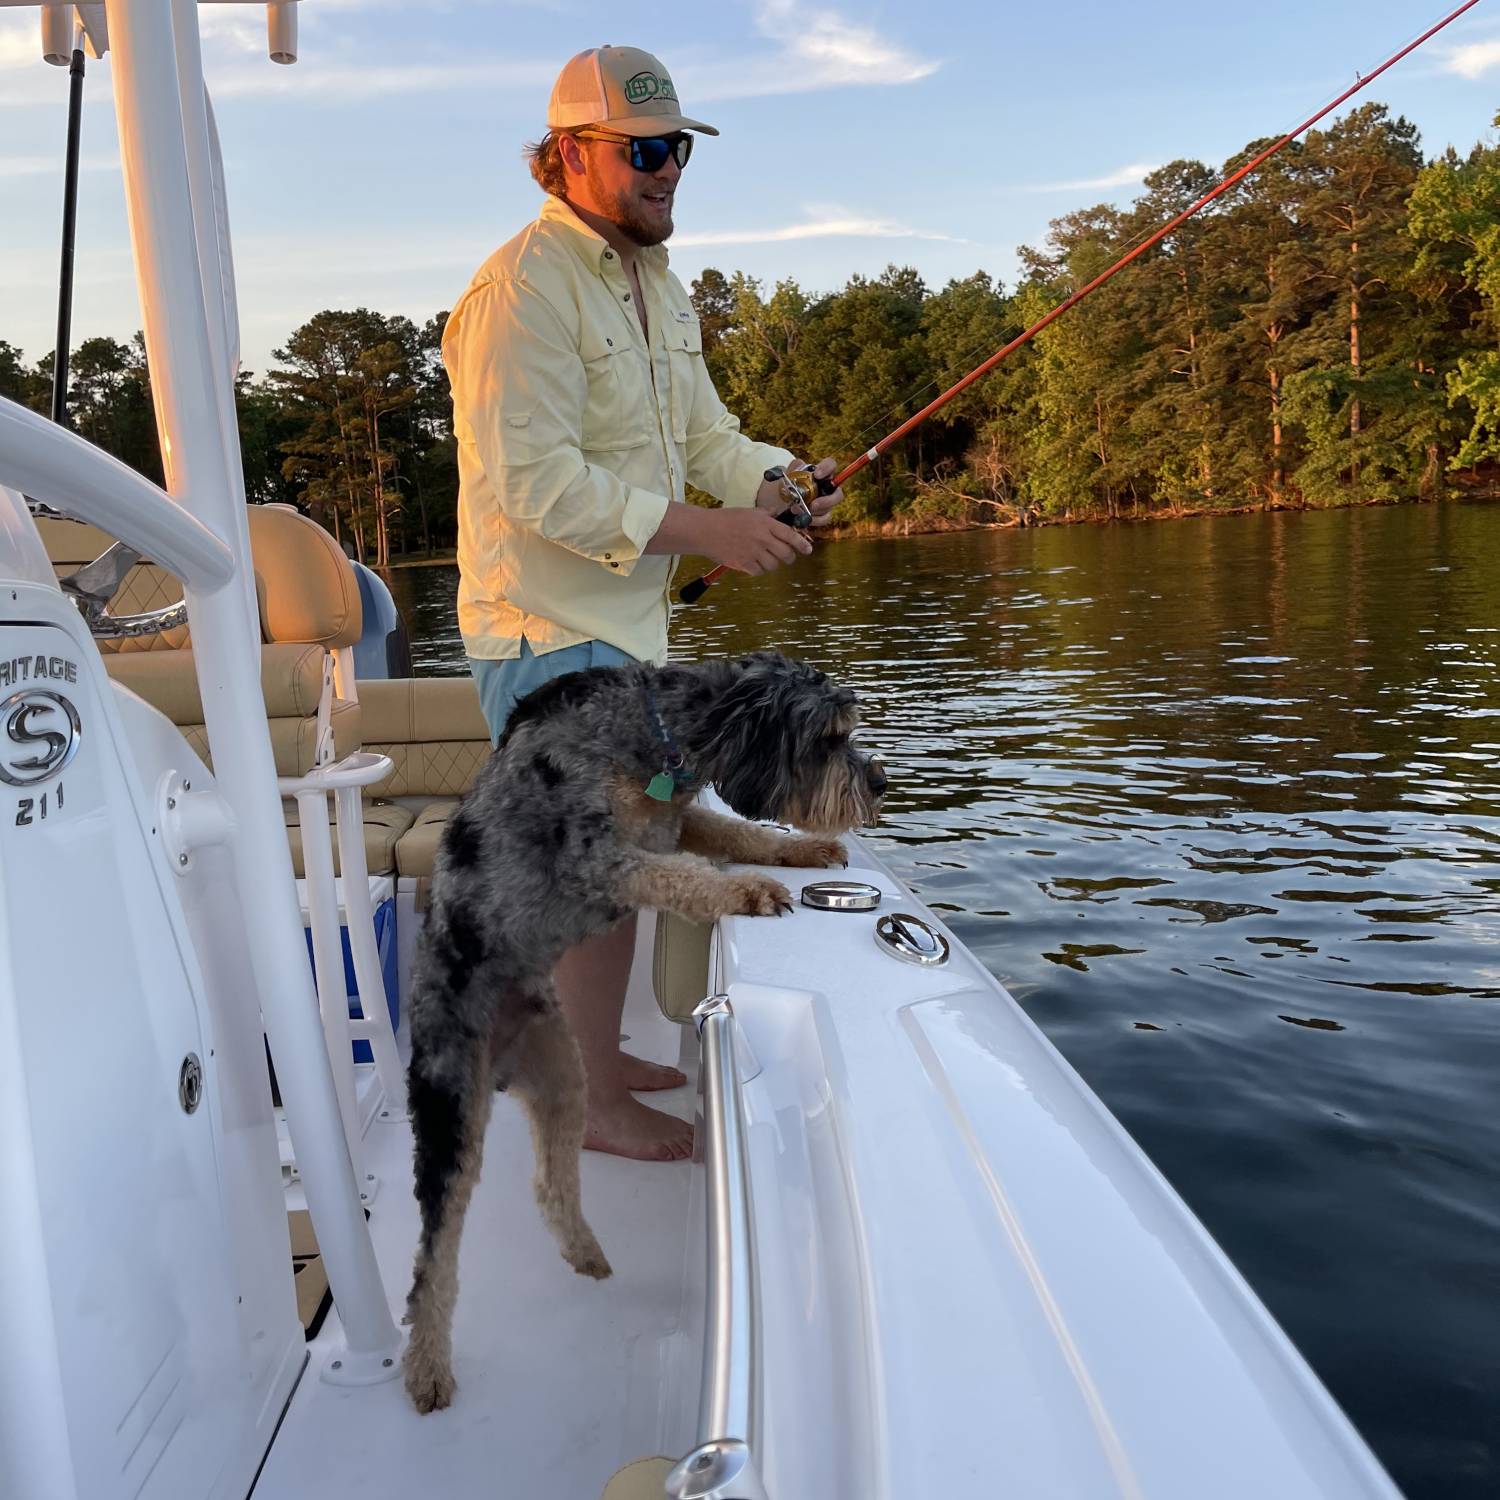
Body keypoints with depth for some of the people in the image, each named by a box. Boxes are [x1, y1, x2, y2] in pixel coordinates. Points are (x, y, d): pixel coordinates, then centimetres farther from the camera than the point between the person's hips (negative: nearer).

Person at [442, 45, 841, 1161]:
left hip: (624, 621, 10)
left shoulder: (657, 285, 16)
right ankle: (593, 1101, 11)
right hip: (549, 629, -10)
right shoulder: (525, 289, -16)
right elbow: (534, 483, -24)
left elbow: (702, 431, 15)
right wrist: (704, 530, -25)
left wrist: (774, 482, -7)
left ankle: (590, 1050, 35)